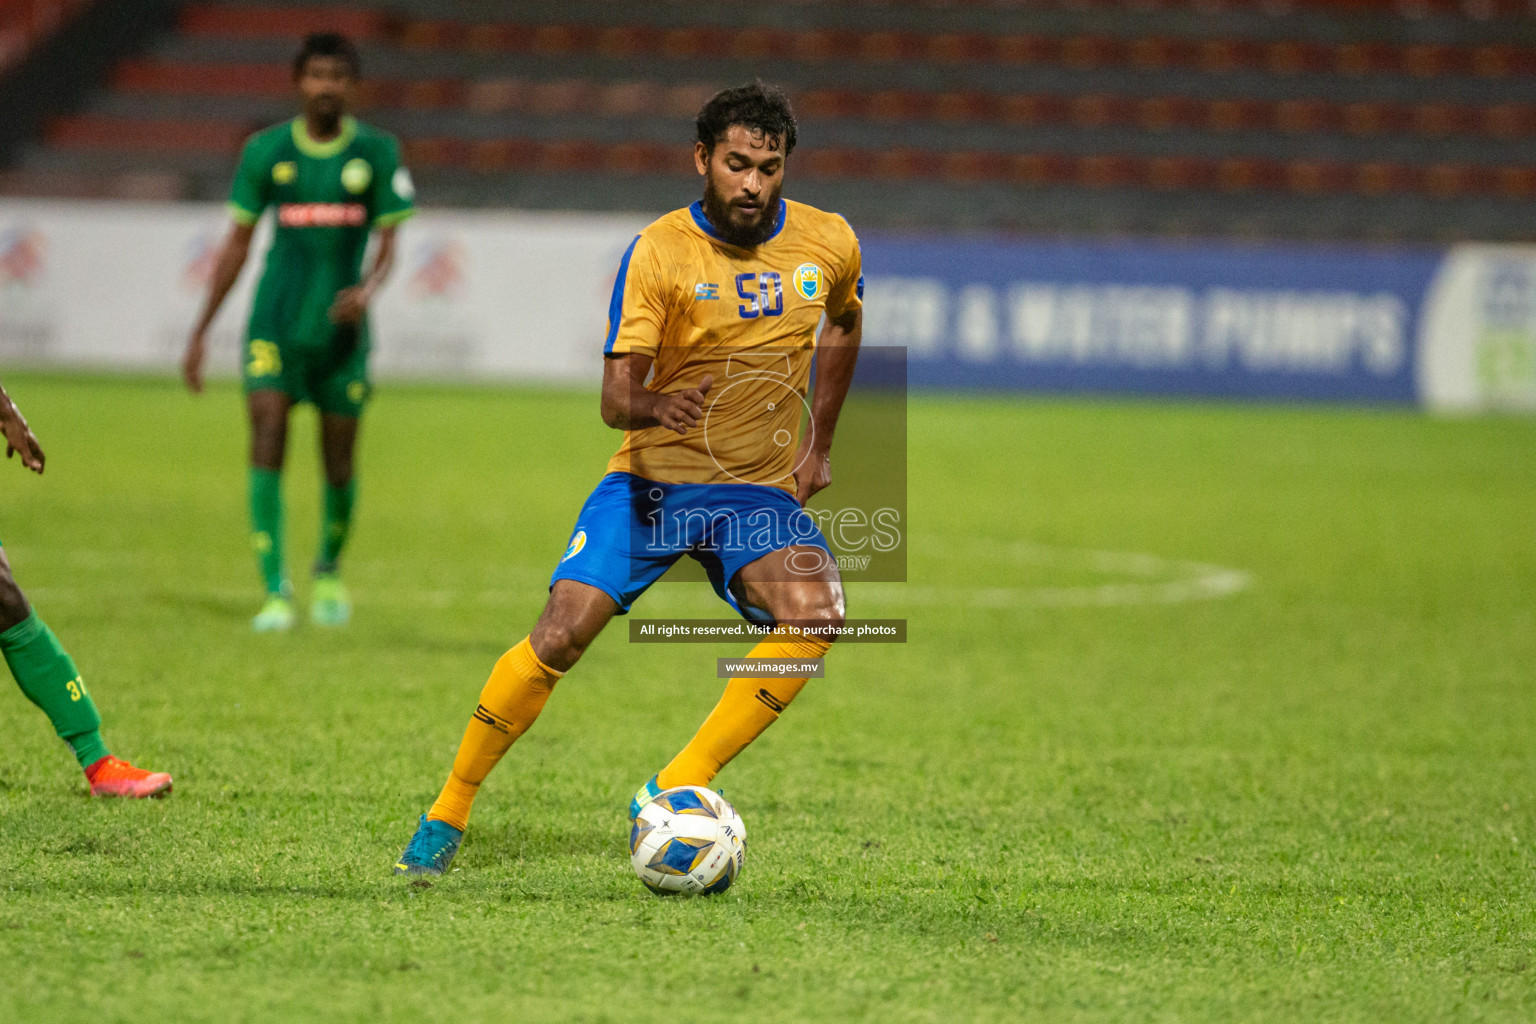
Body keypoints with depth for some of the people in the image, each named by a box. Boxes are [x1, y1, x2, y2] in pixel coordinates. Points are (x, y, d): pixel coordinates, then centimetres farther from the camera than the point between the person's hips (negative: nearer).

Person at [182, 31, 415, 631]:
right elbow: (237, 244, 8)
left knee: (339, 463, 7)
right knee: (267, 444, -15)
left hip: (341, 329, 0)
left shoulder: (377, 152, 0)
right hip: (274, 327, 0)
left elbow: (387, 245, 0)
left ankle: (329, 571, 34)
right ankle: (275, 593, -15)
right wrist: (201, 331, 6)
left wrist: (368, 289, -22)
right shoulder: (266, 151, 2)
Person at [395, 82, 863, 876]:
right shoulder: (658, 252, -13)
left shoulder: (829, 245, -3)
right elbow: (615, 396, -18)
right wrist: (657, 407, -42)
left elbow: (843, 329, 21)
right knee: (562, 632, -18)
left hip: (759, 489, 2)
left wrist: (818, 444, 15)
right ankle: (447, 816, 0)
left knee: (816, 613, -26)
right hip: (652, 479, -2)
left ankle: (673, 793, -17)